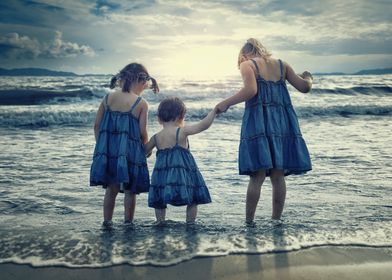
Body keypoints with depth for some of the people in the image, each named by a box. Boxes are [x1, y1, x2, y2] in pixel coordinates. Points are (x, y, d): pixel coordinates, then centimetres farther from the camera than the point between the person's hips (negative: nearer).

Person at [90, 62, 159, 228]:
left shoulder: (108, 98, 2)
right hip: (130, 151, -4)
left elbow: (97, 125, 4)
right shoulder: (141, 103, -9)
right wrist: (147, 149, 9)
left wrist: (101, 145, 16)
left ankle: (107, 222, 22)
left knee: (111, 189, 17)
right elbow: (142, 133, -9)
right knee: (130, 190, 12)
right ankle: (128, 223, 20)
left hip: (107, 151, 4)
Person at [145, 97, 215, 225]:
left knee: (159, 202, 18)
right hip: (183, 173, -4)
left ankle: (160, 224, 19)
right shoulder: (182, 131, -8)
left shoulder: (156, 138, 6)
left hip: (162, 175, 4)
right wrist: (215, 110, -5)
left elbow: (143, 151, 20)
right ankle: (190, 223, 14)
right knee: (193, 200, 12)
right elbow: (204, 125, -14)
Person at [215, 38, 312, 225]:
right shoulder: (282, 65, 16)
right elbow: (304, 87, 13)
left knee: (257, 176, -4)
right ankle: (276, 220, 12)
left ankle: (249, 221, -1)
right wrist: (308, 78, 35)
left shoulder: (247, 64, 3)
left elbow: (250, 90, -14)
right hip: (282, 122, 4)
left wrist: (226, 103, -5)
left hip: (258, 121, -4)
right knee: (278, 176, 7)